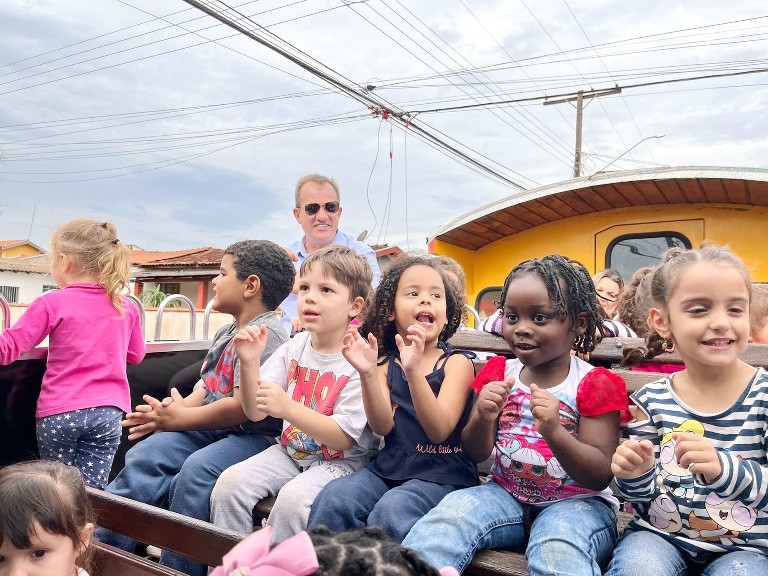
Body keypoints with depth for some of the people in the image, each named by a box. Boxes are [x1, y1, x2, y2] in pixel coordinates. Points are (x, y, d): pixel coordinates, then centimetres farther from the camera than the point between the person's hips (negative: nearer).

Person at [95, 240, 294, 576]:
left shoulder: (266, 332, -15)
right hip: (210, 428, 9)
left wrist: (179, 418, -10)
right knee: (145, 454, -6)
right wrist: (171, 411, -3)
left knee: (195, 471, -29)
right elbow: (207, 389, 17)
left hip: (254, 435, -9)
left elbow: (242, 407, -21)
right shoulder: (225, 333, 16)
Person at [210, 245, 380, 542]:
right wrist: (249, 363, -19)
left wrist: (288, 408, -32)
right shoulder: (294, 347, 1)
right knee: (230, 481, -14)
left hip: (341, 461, -5)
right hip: (291, 450, 6)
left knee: (293, 498, -30)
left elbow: (343, 438, -20)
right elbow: (255, 412, -1)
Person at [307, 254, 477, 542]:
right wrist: (367, 373, -22)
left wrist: (413, 371, -29)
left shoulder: (456, 362, -1)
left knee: (391, 511, -30)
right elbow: (383, 426, -6)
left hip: (442, 473, -3)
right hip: (389, 465, 4)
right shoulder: (385, 365, 8)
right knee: (333, 498, -21)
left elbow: (439, 431, -14)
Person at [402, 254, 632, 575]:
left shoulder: (594, 384, -6)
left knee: (557, 550, -37)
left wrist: (554, 432, -30)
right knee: (452, 509, -25)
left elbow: (601, 476, -12)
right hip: (506, 495, 4)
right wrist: (483, 418, -18)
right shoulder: (500, 374, 5)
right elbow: (474, 454, 4)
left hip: (576, 502, -3)